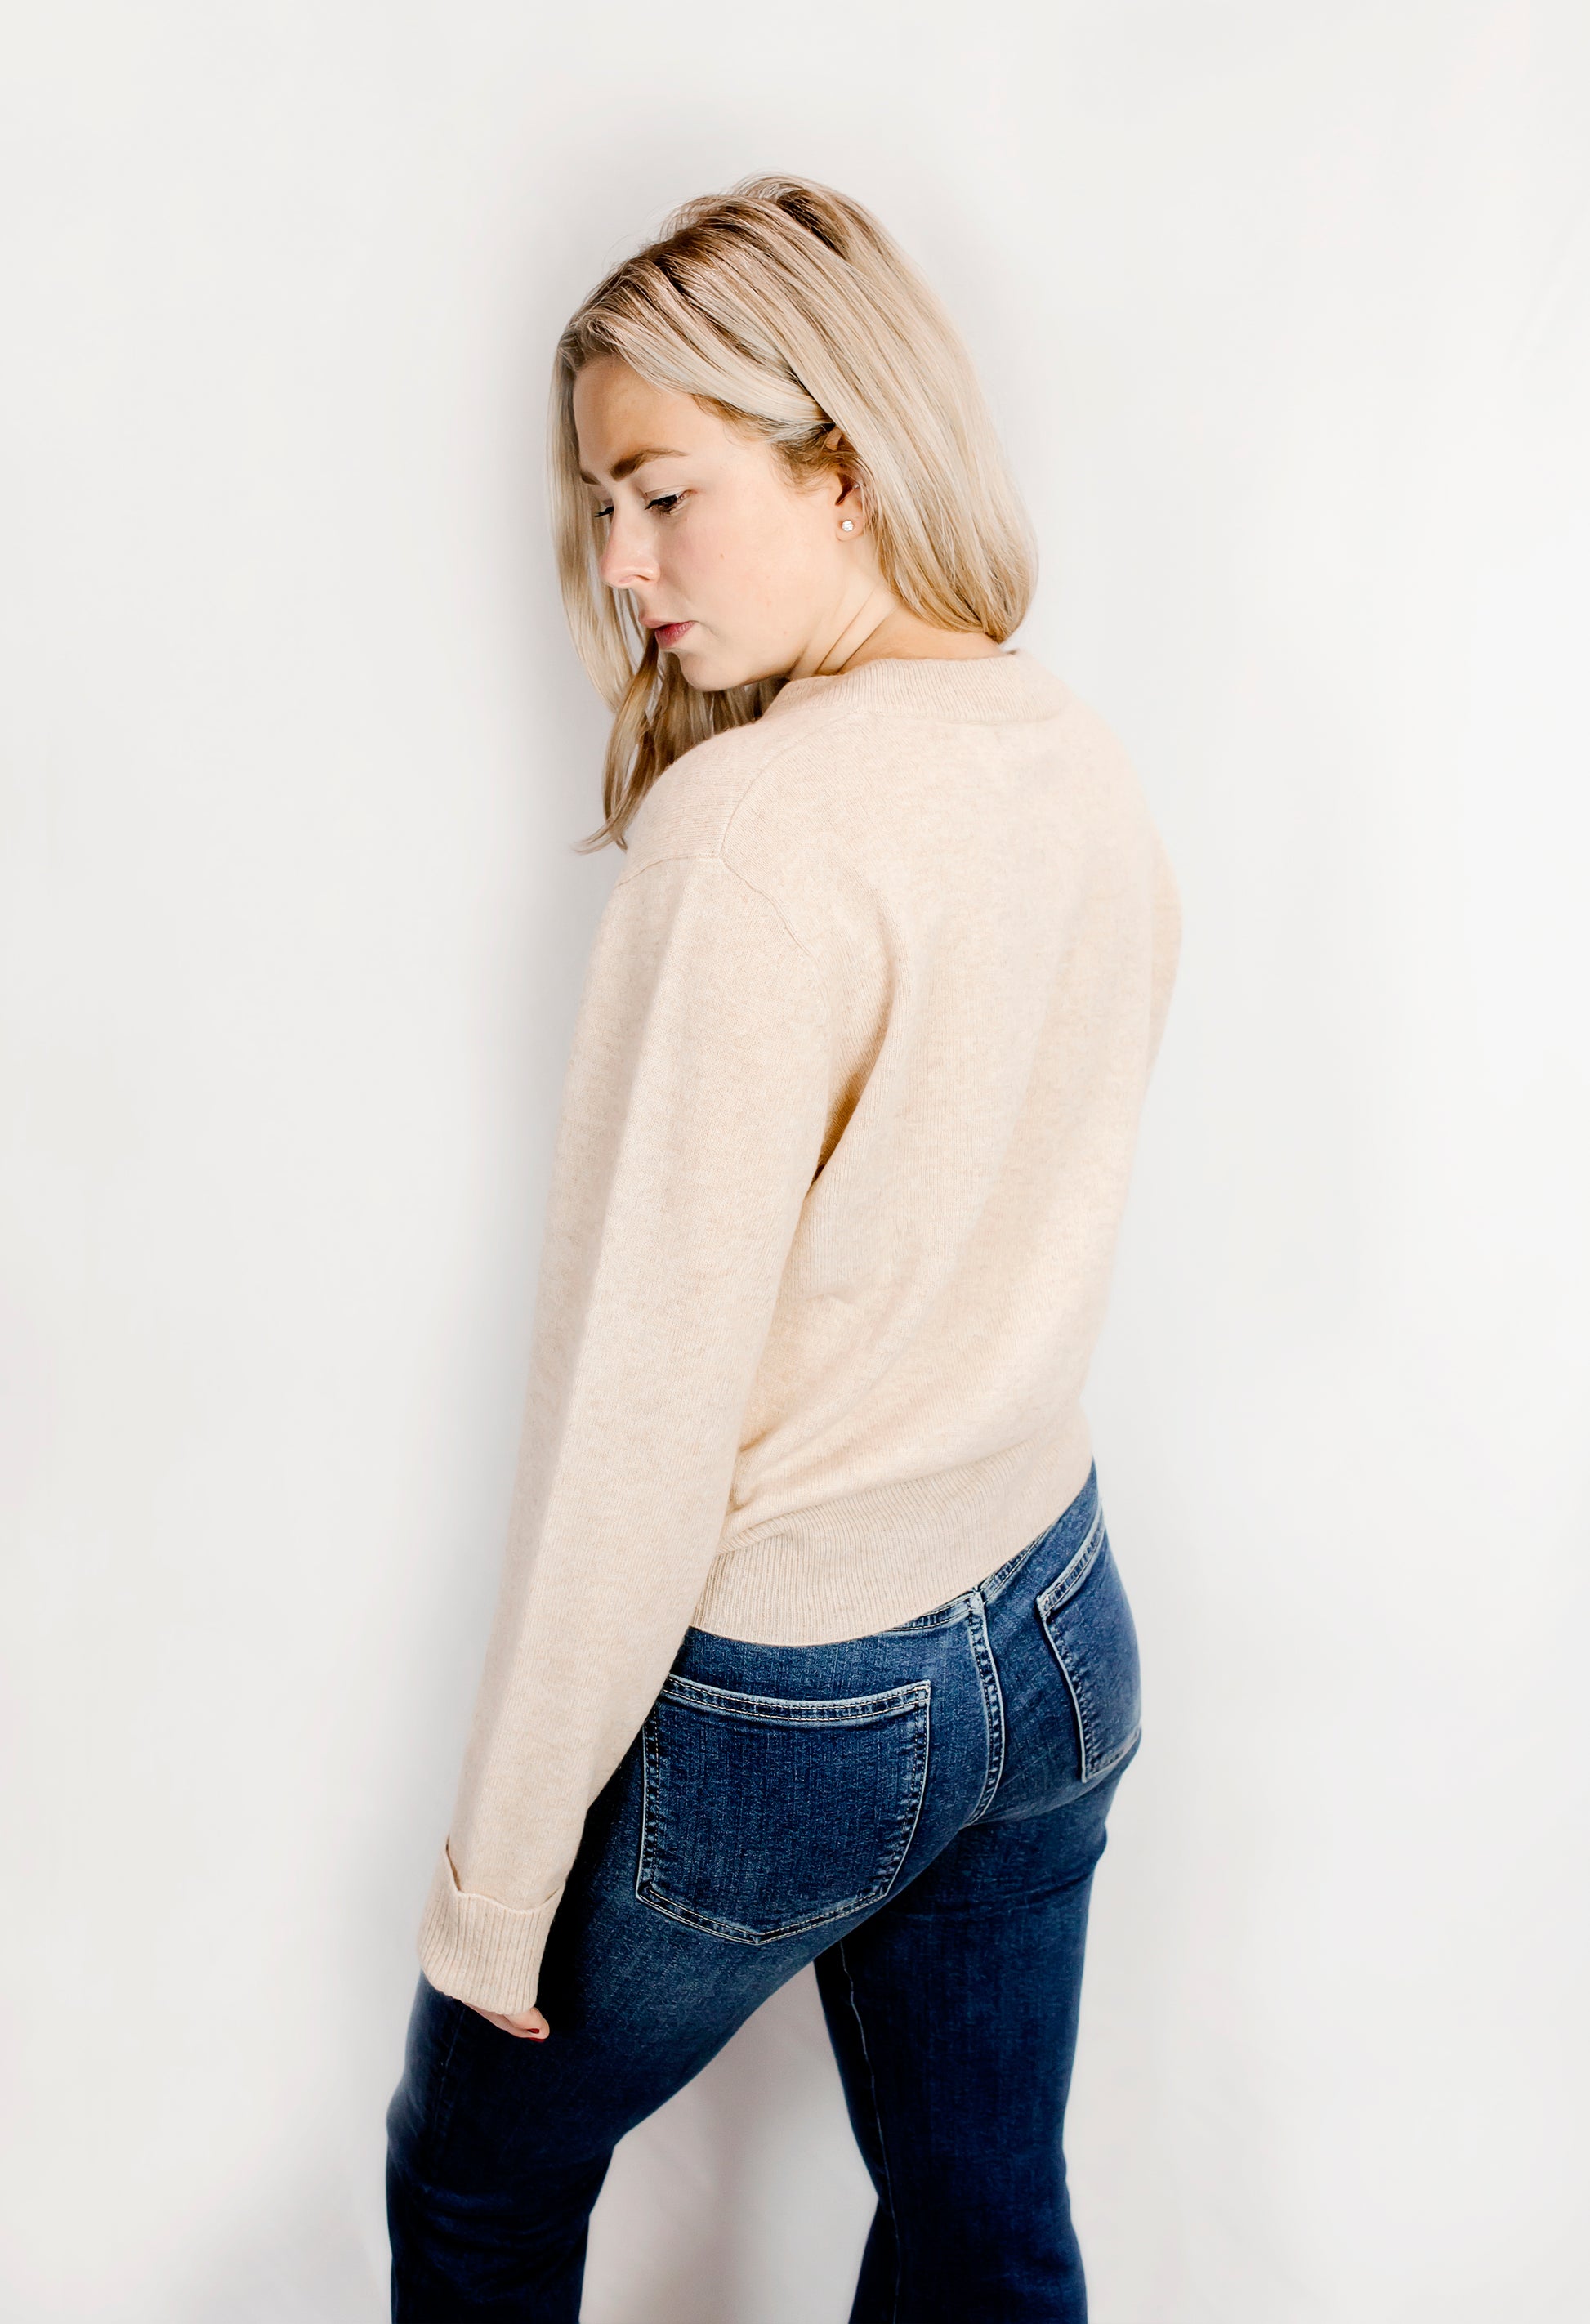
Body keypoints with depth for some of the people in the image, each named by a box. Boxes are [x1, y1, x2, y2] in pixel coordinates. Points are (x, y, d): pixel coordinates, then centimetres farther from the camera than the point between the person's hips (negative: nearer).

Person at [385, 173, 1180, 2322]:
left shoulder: (756, 828, -26)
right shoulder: (1090, 769, -2)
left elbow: (647, 1397, -24)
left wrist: (498, 1870, -13)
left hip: (772, 1701, -7)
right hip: (1057, 1634, 7)